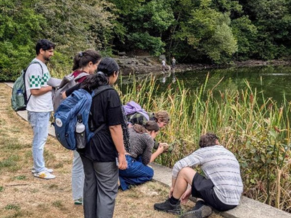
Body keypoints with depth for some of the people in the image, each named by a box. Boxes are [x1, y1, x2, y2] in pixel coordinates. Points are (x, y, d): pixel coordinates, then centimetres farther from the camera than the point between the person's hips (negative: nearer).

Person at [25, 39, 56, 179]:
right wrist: (51, 87, -13)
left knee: (41, 139, 16)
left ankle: (39, 166, 27)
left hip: (44, 110, 10)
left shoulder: (42, 65, 13)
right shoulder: (35, 67, -18)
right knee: (39, 140, -1)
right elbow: (35, 91, -22)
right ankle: (39, 170, 9)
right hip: (39, 111, -10)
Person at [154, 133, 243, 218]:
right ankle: (201, 208, 1)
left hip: (220, 198, -7)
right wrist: (191, 190, 29)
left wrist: (173, 187, 16)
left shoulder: (204, 151, 3)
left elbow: (178, 166, 0)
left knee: (184, 171, 0)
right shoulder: (230, 154, 23)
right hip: (233, 202, 7)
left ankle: (172, 204, 17)